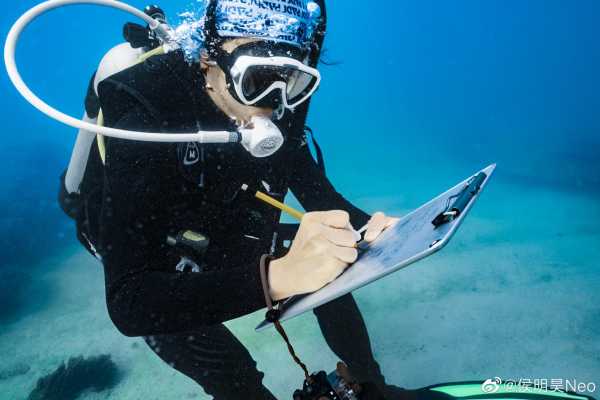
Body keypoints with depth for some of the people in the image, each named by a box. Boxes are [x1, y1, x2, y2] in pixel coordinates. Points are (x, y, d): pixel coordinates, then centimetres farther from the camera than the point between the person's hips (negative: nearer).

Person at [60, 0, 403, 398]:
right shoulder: (145, 129, -37)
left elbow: (311, 183, -8)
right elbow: (129, 303, -44)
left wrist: (366, 227, -30)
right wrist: (277, 276, -58)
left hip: (226, 243, 5)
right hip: (156, 277, -4)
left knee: (330, 271, 2)